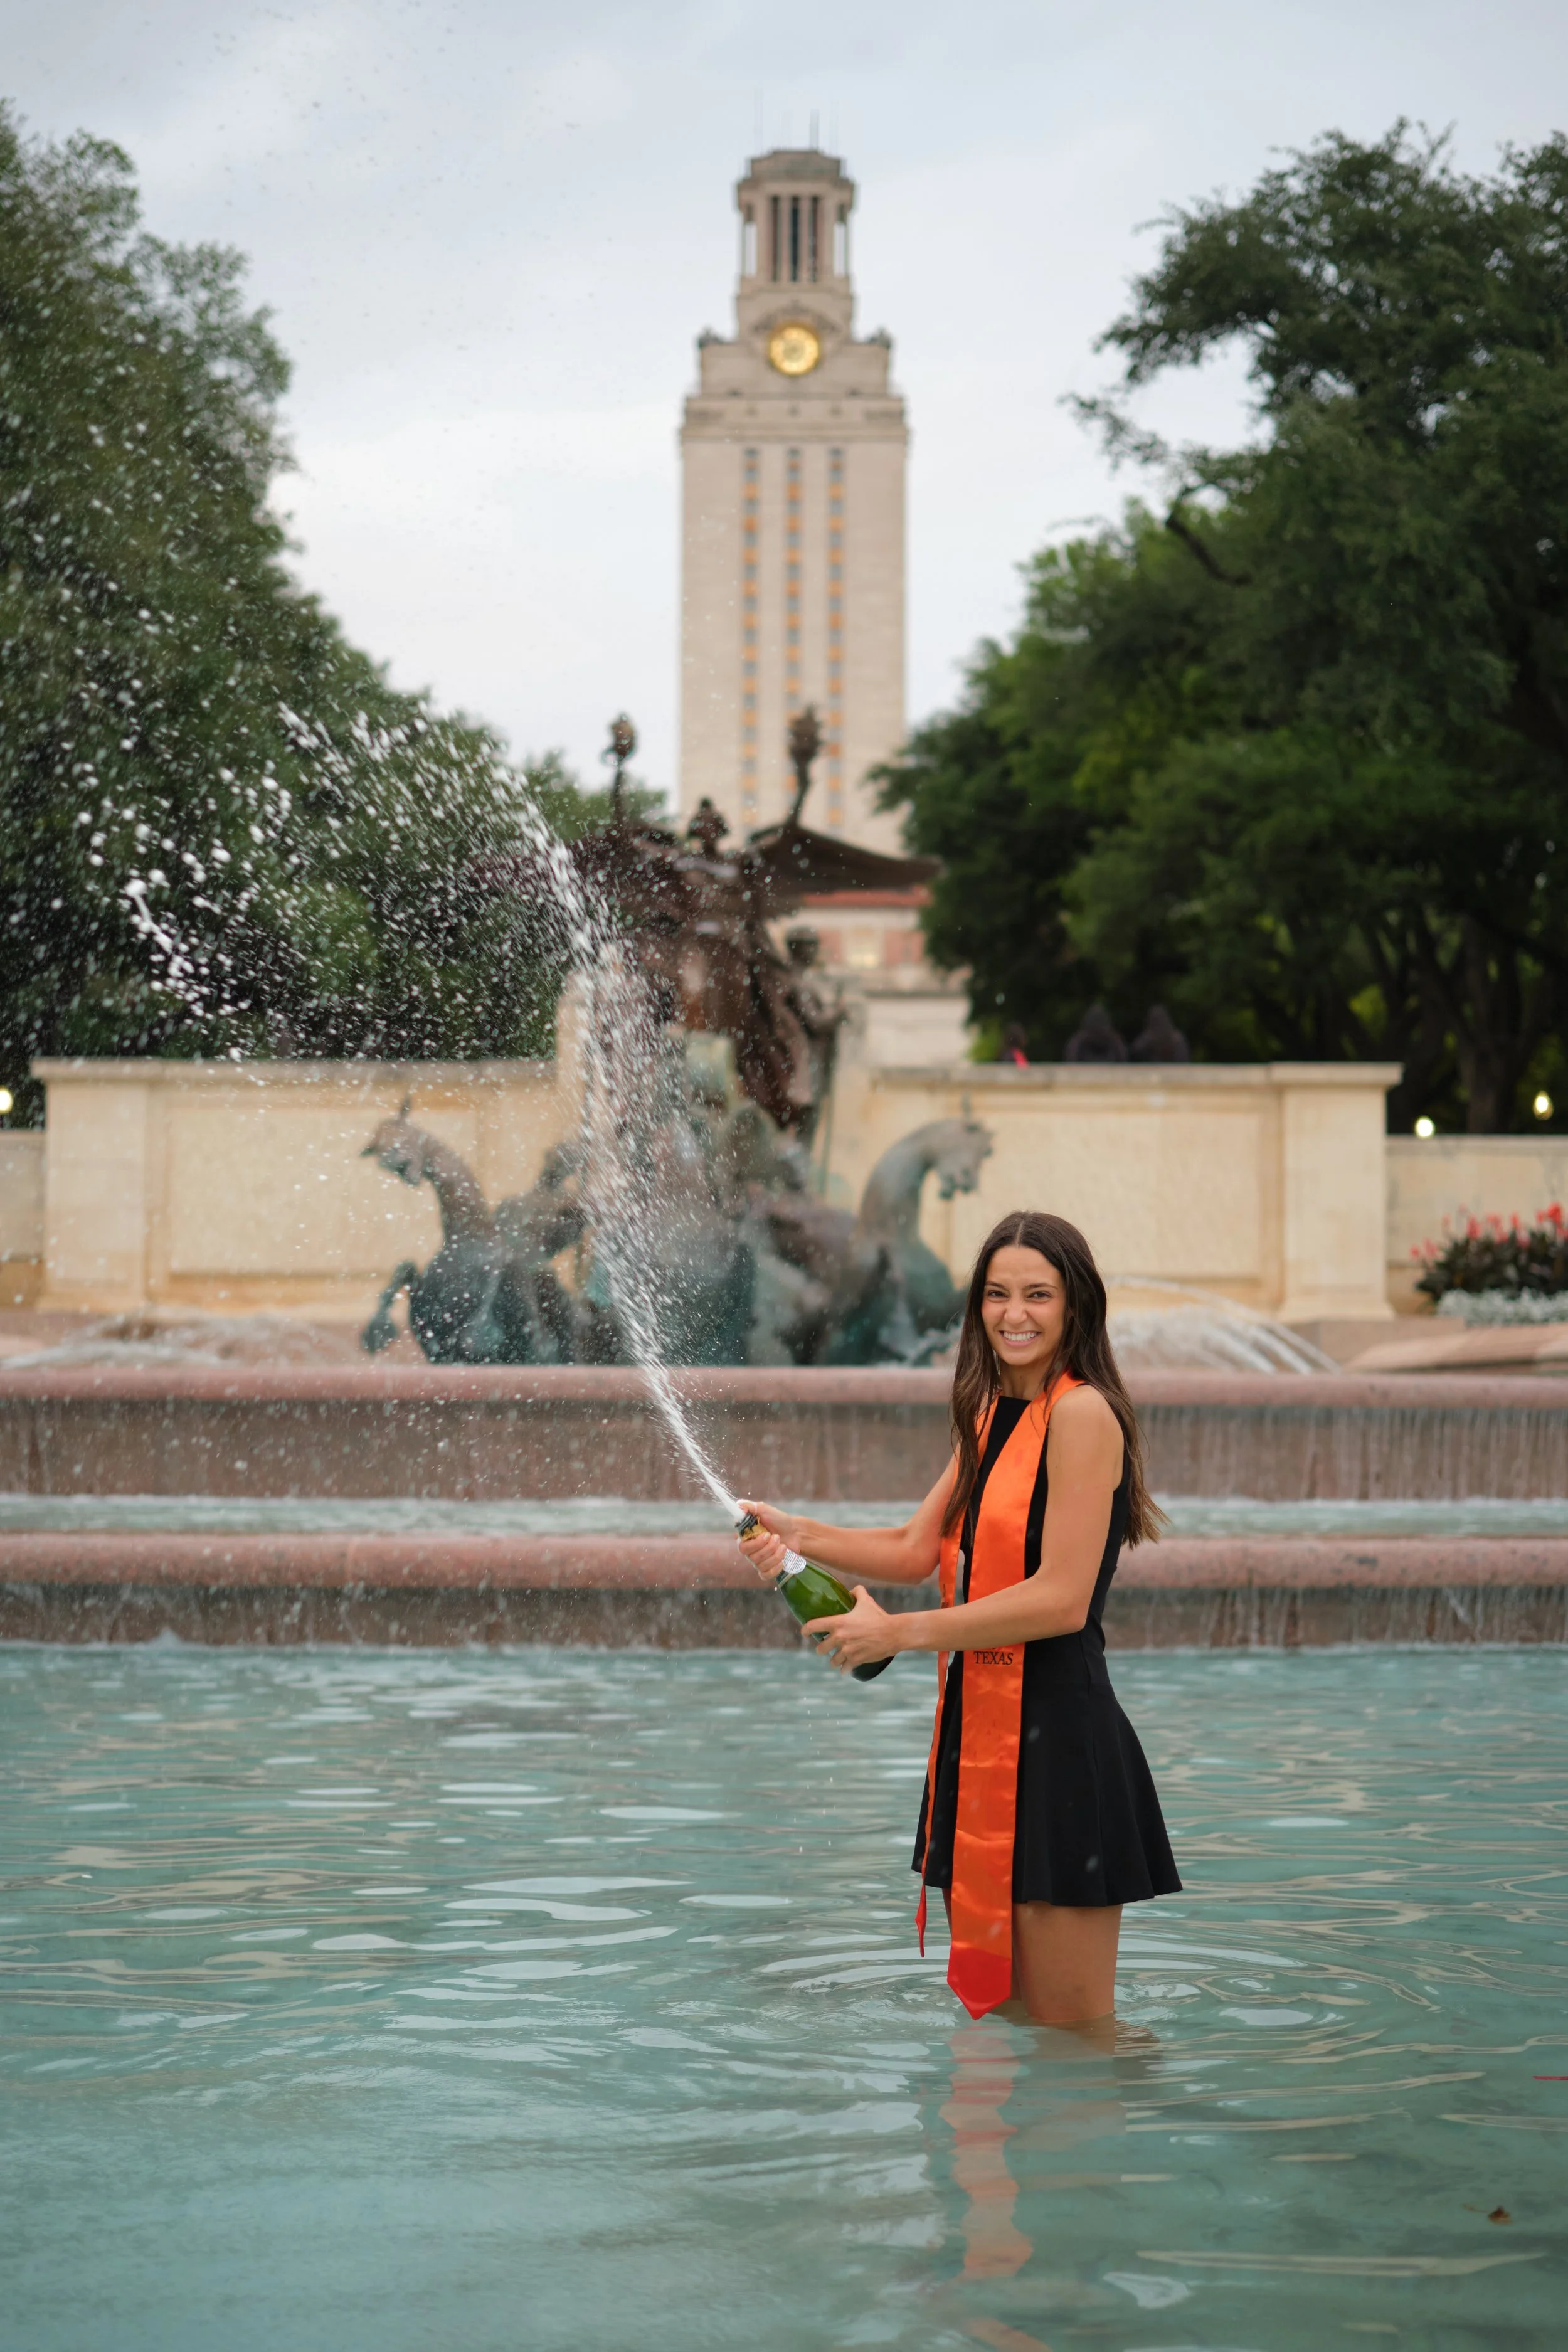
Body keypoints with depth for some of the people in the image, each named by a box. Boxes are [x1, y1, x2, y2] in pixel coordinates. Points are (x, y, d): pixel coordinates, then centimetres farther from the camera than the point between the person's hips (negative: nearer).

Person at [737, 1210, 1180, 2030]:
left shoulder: (1082, 1413, -14)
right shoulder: (991, 1416, 16)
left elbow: (1061, 1600, -19)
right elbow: (916, 1550, 15)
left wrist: (900, 1632, -15)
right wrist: (802, 1536, -1)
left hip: (1058, 1739, -9)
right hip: (982, 1732, 9)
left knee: (1073, 2031, -1)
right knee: (994, 2012, 17)